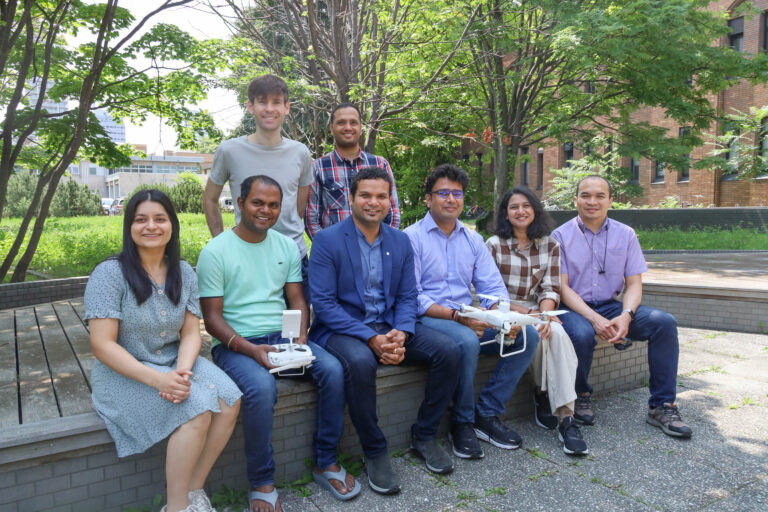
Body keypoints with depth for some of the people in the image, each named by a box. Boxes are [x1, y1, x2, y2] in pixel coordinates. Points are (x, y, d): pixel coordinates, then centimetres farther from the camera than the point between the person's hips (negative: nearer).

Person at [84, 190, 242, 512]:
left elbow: (190, 333, 2)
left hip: (176, 363, 5)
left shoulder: (184, 273, 4)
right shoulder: (110, 274, -11)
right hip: (125, 373, -5)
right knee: (197, 411, -27)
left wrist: (182, 371, -19)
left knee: (229, 401, -20)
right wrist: (156, 379, -26)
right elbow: (103, 345, -15)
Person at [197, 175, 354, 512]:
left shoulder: (287, 247, 10)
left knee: (332, 370, -19)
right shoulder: (215, 252, -5)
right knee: (261, 387, -34)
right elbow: (212, 318, -7)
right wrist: (250, 349, -21)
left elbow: (297, 301, 9)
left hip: (282, 336, 5)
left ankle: (326, 463, -1)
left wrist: (300, 338, -11)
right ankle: (262, 483, -11)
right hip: (236, 343, -4)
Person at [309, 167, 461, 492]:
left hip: (390, 326, 5)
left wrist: (400, 334, -14)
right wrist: (371, 339, -22)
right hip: (342, 329, -5)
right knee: (360, 363, -36)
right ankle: (374, 452, -12)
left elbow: (407, 296, 7)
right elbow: (323, 303, -14)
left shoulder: (400, 242, 8)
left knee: (448, 351, -13)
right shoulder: (327, 241, -8)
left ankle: (424, 435, 7)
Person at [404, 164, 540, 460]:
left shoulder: (472, 239, 16)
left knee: (528, 334, -12)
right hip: (428, 319, -6)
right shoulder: (412, 237, -3)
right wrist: (456, 316, -22)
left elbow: (492, 287, 10)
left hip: (469, 320, 6)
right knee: (466, 341, -36)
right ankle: (462, 422, -11)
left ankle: (487, 414, -4)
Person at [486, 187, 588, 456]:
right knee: (538, 335, -31)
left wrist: (544, 313, -19)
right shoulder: (494, 245, -1)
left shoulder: (550, 245, 9)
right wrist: (527, 313, -17)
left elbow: (551, 289, 3)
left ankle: (565, 416, -32)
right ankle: (543, 394, -6)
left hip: (538, 313, 3)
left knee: (557, 333, -30)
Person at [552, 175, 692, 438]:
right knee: (582, 335, -35)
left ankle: (661, 406, -8)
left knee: (665, 322, -19)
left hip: (611, 306, 4)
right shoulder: (561, 236, -2)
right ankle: (581, 395, -3)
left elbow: (634, 283, 4)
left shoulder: (625, 234, 7)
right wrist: (595, 319, -23)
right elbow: (562, 287, -9)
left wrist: (625, 316, -18)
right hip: (574, 308, -3)